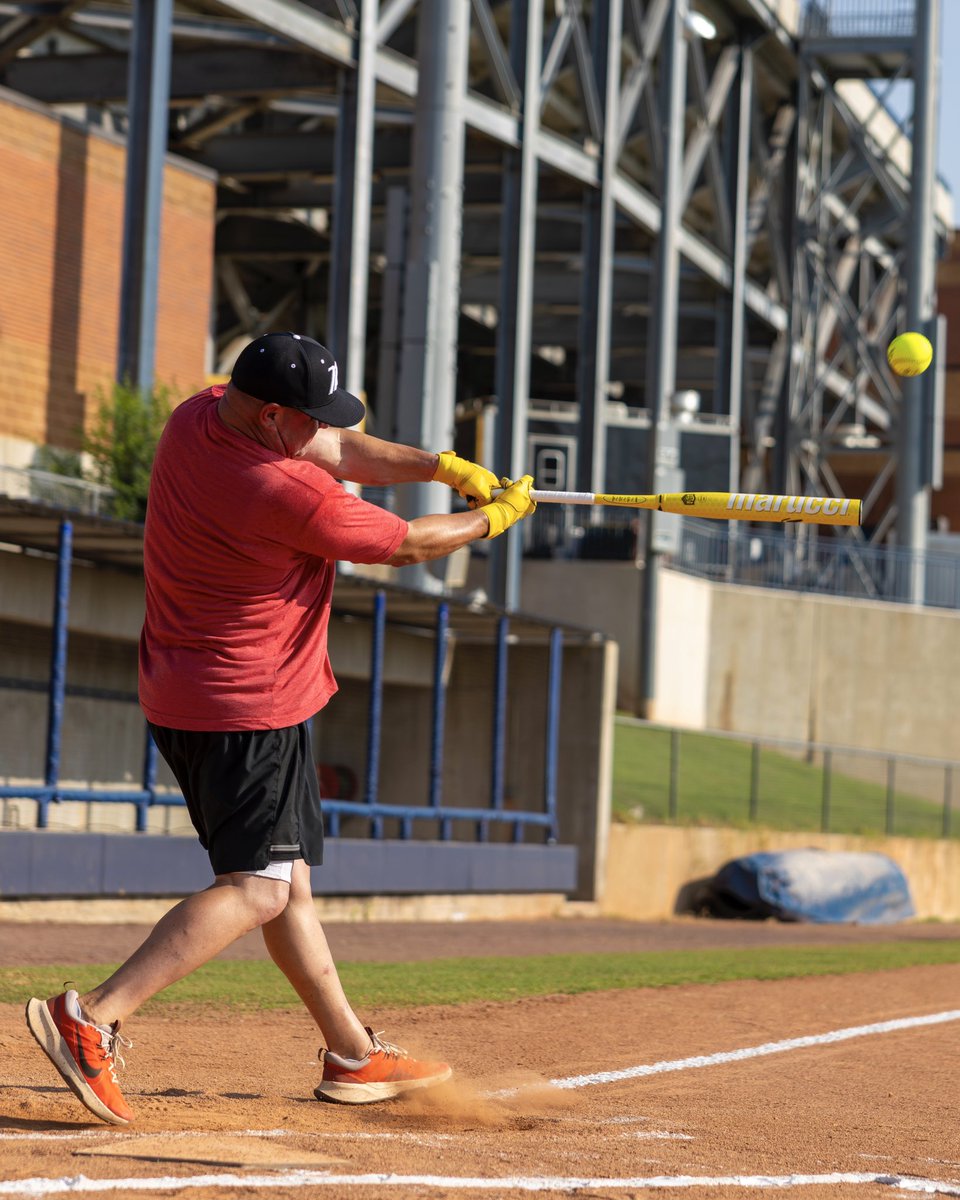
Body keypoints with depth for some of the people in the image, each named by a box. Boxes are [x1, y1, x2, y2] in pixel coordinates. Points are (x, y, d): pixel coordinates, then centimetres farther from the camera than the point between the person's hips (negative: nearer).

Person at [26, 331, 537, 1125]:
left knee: (286, 878, 16)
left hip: (182, 694, 10)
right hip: (248, 708, -10)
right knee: (258, 889, -11)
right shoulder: (287, 495, -27)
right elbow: (409, 545, -11)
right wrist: (495, 518, 6)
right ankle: (93, 1017, -20)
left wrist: (442, 465, 1)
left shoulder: (197, 417, -1)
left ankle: (353, 1057, 26)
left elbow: (341, 451, 12)